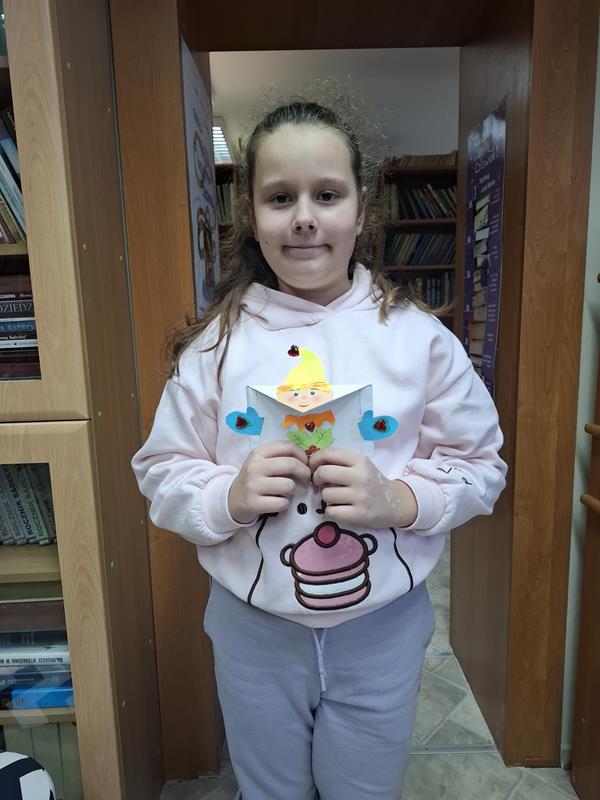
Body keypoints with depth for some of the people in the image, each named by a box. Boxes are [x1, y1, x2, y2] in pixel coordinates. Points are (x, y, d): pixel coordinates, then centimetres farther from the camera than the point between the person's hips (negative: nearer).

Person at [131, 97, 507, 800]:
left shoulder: (419, 337, -9)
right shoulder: (214, 344, -8)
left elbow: (479, 463, -4)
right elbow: (160, 472, -3)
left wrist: (399, 498, -22)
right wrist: (229, 495, -23)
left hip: (381, 628, 0)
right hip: (253, 628, 1)